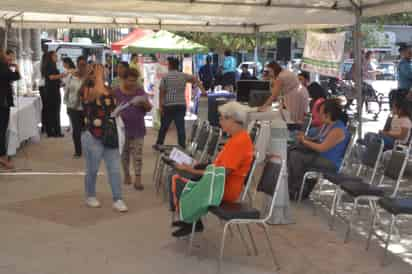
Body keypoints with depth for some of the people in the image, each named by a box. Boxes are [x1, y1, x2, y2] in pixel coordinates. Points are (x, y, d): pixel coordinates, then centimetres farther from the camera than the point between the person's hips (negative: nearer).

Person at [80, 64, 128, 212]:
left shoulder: (108, 90, 10)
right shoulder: (86, 90, -9)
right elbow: (99, 91, -31)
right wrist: (98, 76, -19)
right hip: (92, 137, -5)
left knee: (115, 169, 1)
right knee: (92, 170, 8)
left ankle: (117, 200, 7)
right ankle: (90, 196, 28)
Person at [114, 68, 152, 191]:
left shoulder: (140, 91, 1)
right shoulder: (117, 92, -4)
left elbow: (149, 108, 0)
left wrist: (144, 103, -21)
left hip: (137, 129, 0)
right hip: (123, 128, 0)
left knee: (137, 154, -5)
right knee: (124, 153, 12)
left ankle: (138, 179, -6)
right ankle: (127, 175, 29)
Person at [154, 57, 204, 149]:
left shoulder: (165, 77, -1)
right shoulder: (183, 76, 6)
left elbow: (162, 92, -5)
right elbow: (195, 79, -5)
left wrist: (160, 106, -3)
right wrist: (202, 89, -11)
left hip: (168, 105, -1)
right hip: (181, 105, 1)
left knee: (164, 126, 11)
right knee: (180, 127, 0)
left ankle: (159, 144, 21)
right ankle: (182, 145, -1)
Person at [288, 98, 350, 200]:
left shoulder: (338, 130, -21)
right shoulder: (328, 125, 8)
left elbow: (322, 148, -21)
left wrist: (304, 141, -9)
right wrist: (306, 138, 1)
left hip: (331, 164, -10)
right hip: (321, 157, 10)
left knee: (296, 157, -23)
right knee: (291, 150, 1)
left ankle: (300, 190, -7)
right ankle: (291, 185, 2)